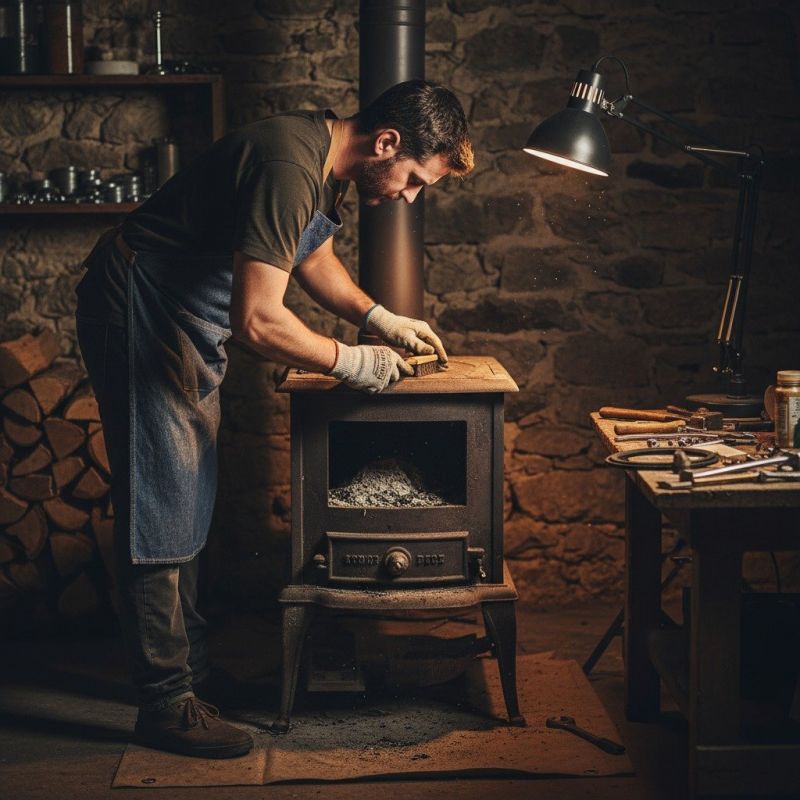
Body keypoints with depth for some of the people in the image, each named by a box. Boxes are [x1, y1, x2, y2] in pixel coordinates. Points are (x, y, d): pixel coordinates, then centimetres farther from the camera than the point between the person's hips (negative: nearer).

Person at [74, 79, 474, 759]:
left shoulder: (325, 157, 3)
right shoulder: (290, 167, -29)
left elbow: (315, 256, 23)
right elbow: (259, 322, -33)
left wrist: (379, 317, 8)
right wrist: (351, 362, -20)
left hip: (188, 322, 11)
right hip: (140, 319, -10)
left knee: (188, 504, 16)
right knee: (160, 508, -6)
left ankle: (191, 667, 28)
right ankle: (167, 704, 2)